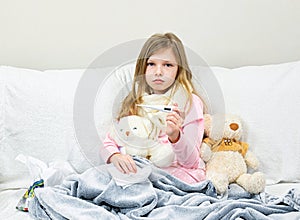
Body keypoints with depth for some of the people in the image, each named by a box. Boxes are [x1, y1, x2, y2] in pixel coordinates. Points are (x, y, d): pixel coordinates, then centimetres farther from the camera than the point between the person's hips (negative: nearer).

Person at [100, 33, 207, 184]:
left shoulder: (189, 102, -2)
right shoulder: (135, 101, 12)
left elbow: (190, 161, -8)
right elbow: (108, 142, 5)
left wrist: (175, 135, -28)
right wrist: (116, 157, -19)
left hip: (177, 171, -3)